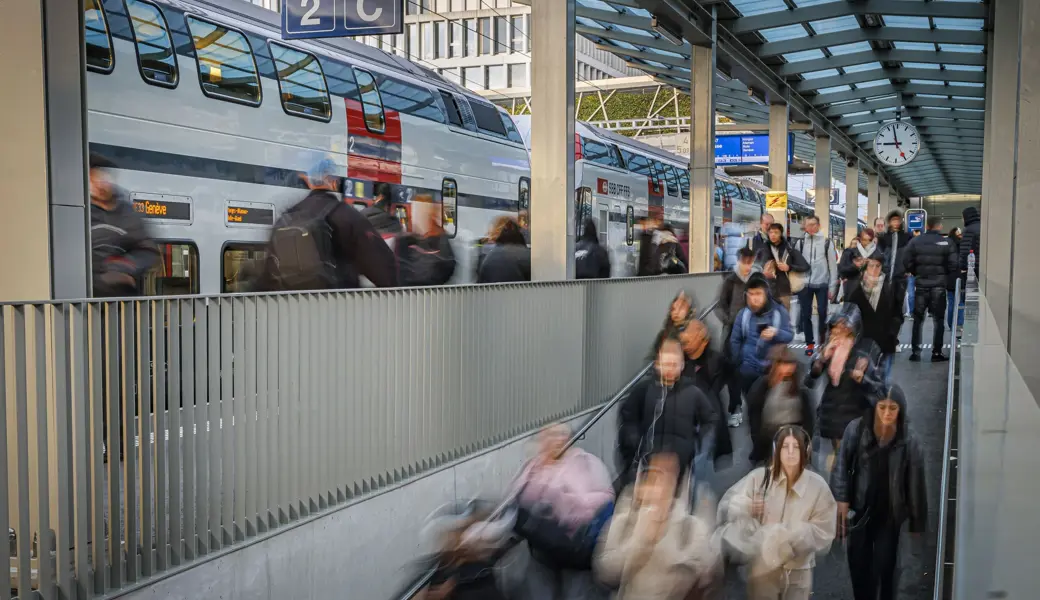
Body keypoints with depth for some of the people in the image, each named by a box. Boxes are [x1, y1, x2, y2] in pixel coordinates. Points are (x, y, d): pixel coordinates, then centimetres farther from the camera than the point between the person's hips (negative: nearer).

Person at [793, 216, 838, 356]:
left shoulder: (826, 242, -1)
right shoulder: (800, 243, 5)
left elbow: (833, 265, 0)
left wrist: (832, 287, -3)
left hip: (822, 284, -2)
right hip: (804, 284, 2)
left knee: (822, 314, 2)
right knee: (805, 315, 4)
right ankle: (810, 343, 15)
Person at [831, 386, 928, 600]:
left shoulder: (909, 440, -14)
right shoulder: (856, 429, -12)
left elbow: (915, 483, -7)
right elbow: (842, 466, -4)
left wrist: (917, 524, -3)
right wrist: (841, 501, -8)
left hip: (890, 515, -1)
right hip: (859, 511, 2)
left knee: (884, 570, 1)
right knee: (858, 566, 13)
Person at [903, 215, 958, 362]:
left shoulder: (915, 242, -1)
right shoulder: (947, 243, -7)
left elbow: (908, 264, -3)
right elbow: (954, 266, -11)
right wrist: (948, 280, 6)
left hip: (921, 285, 2)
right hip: (939, 286, -2)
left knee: (918, 319, 11)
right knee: (938, 320, 6)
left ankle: (915, 352, 10)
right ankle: (937, 353, 5)